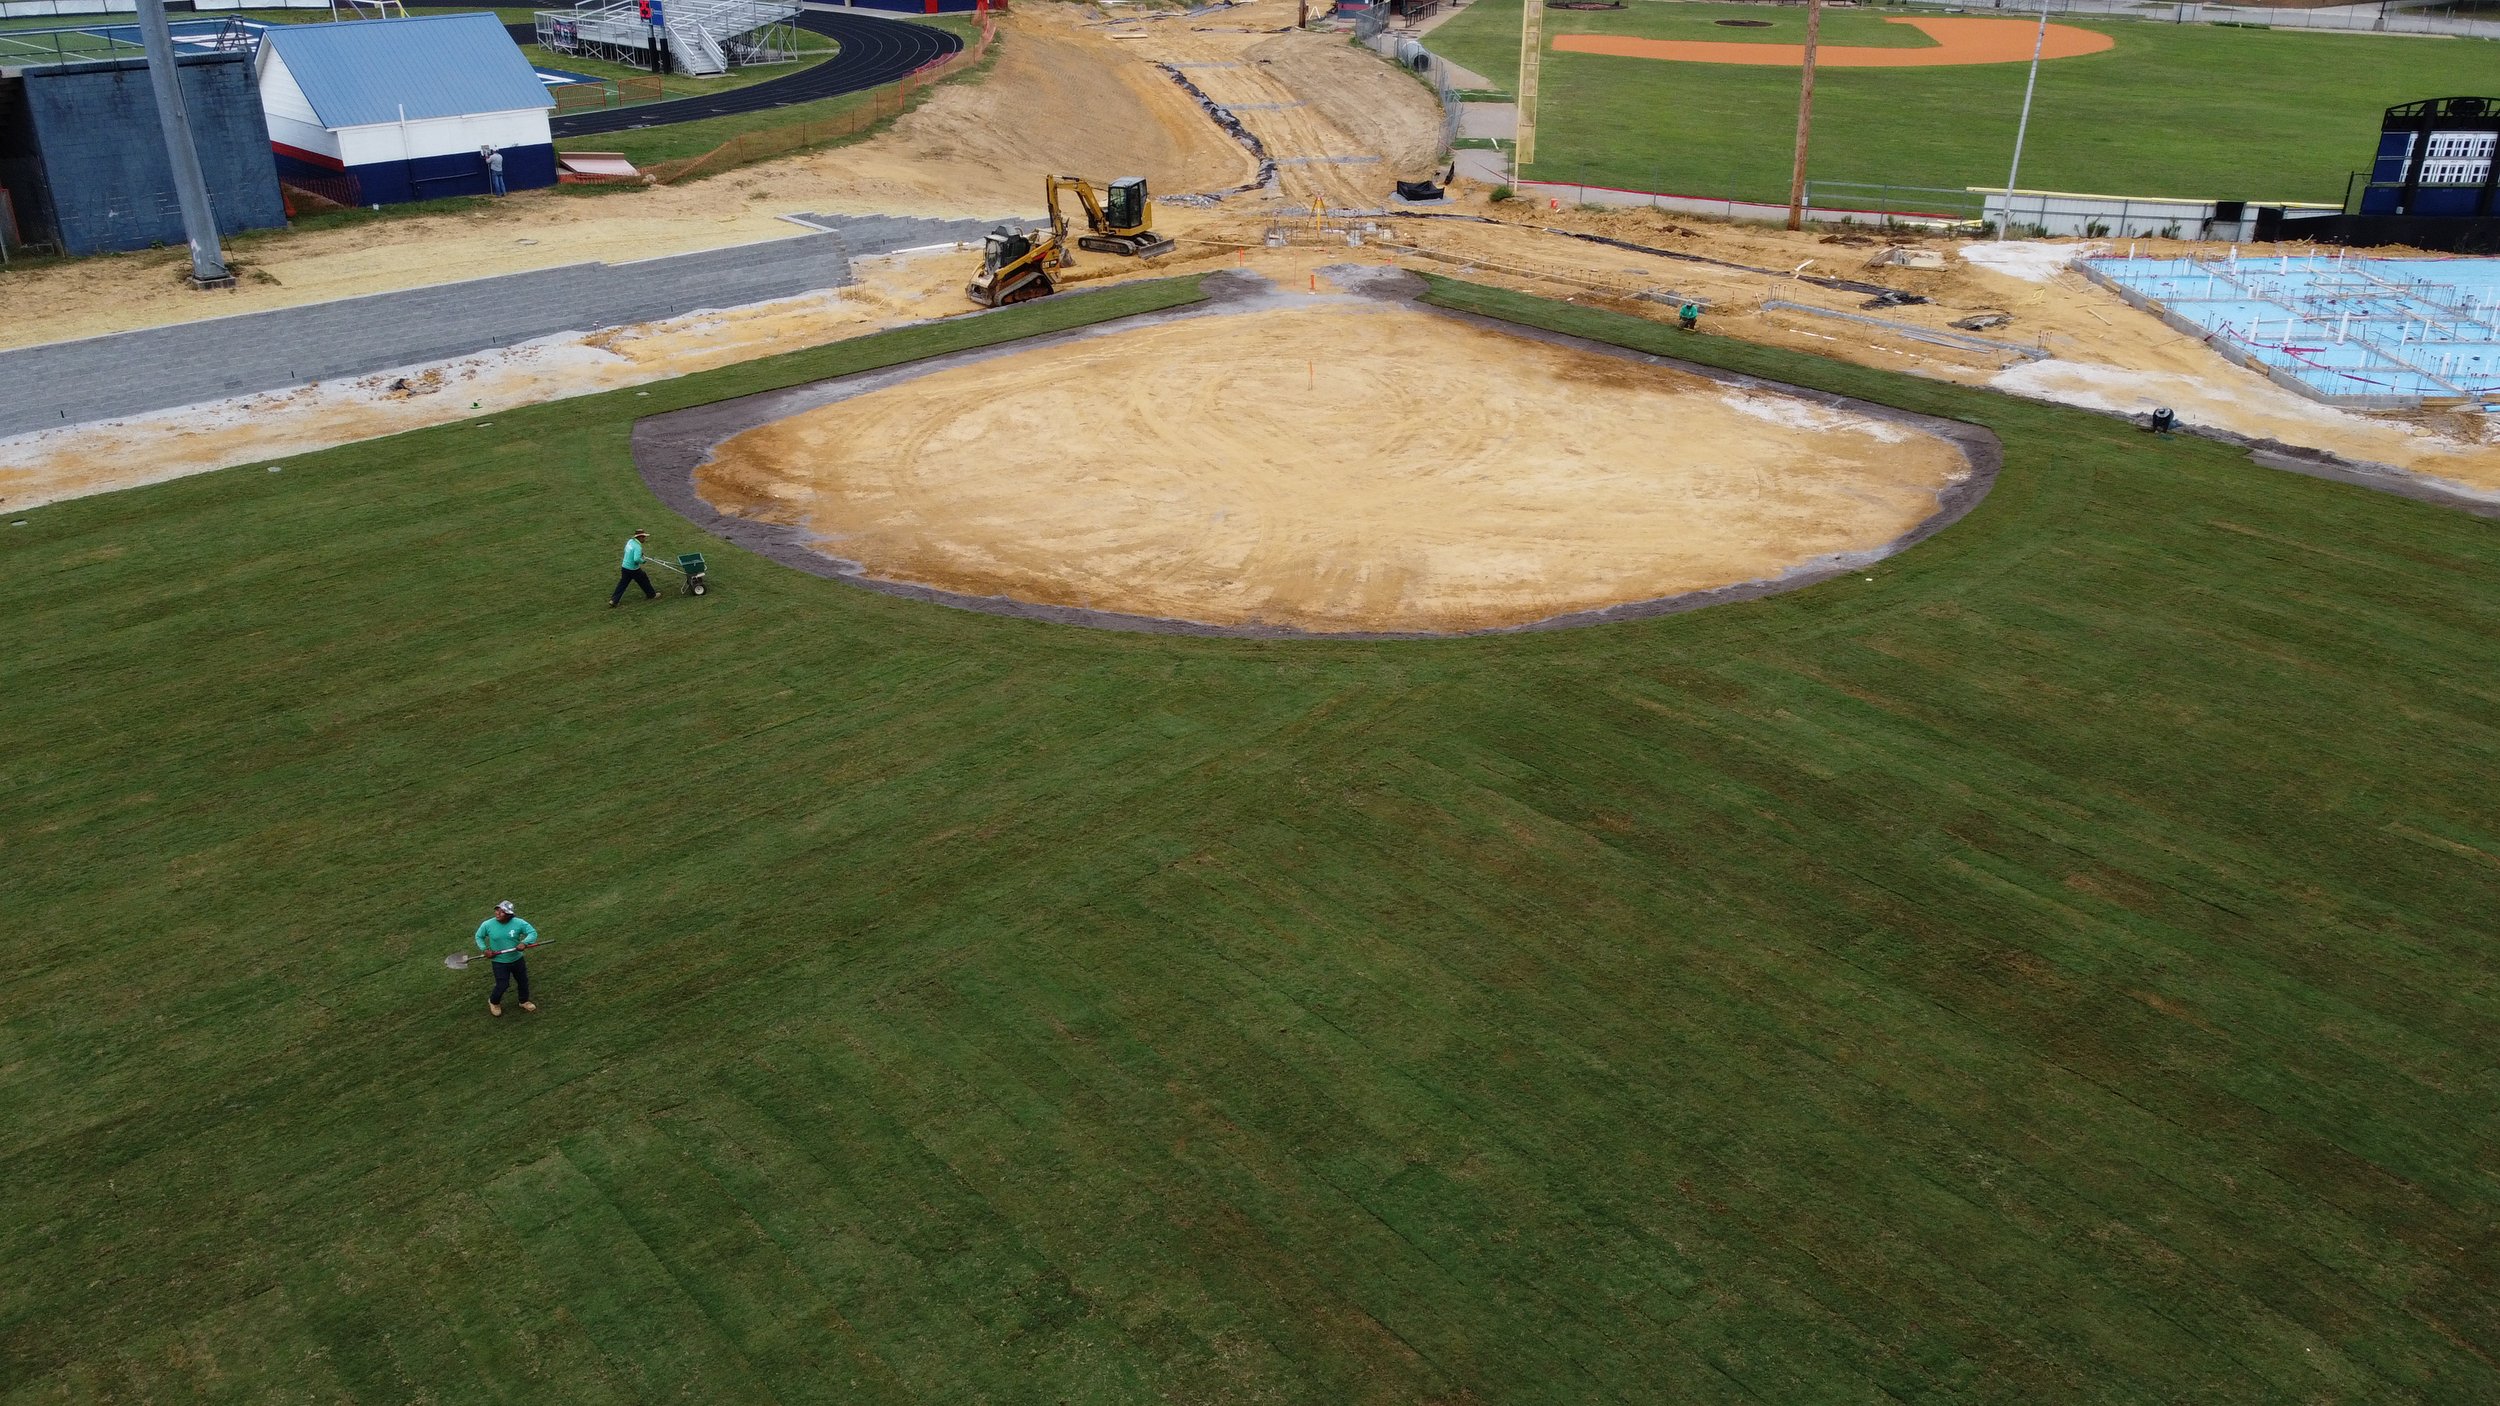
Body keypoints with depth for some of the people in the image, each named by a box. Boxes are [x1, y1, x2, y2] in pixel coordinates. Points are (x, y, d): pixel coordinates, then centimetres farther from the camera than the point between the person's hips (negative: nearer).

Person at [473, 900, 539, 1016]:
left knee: (523, 981, 18)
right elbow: (479, 936, 3)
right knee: (502, 985, -1)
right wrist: (485, 949, -12)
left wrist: (524, 943, -31)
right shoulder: (487, 925, -14)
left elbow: (533, 932, -13)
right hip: (500, 962, -2)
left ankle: (524, 1001, 45)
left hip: (517, 959, 2)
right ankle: (494, 1002, 33)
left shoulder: (519, 923, -17)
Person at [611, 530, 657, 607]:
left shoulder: (630, 541, 1)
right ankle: (652, 595, 33)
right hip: (634, 569, -7)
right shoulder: (638, 547, -24)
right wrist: (642, 561, -14)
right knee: (644, 580, 15)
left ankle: (613, 600, 8)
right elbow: (636, 559, -36)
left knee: (622, 584, 12)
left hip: (625, 567, 7)